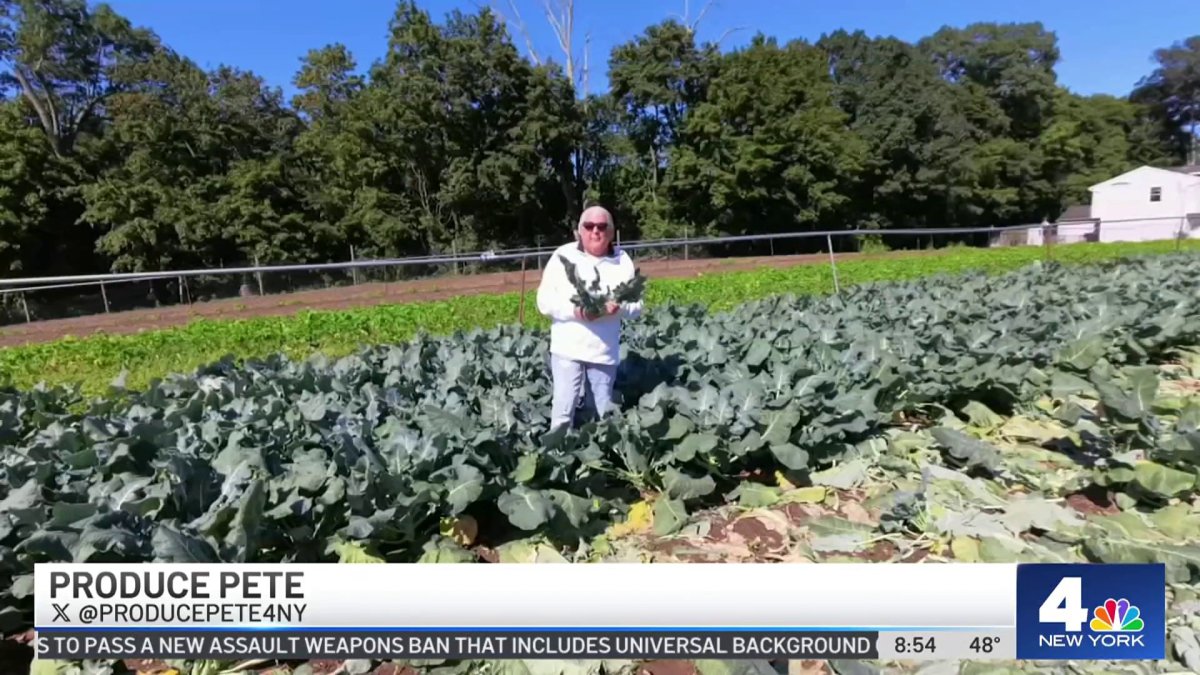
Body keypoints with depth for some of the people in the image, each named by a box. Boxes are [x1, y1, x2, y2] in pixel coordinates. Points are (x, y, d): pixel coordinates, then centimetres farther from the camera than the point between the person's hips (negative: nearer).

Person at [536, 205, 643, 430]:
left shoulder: (622, 260, 4)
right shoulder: (563, 256, -1)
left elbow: (636, 305, 5)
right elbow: (544, 300, -4)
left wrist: (618, 308, -18)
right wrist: (573, 310, -22)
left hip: (605, 351, 2)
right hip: (568, 349, -2)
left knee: (604, 412, 12)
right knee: (563, 409, -2)